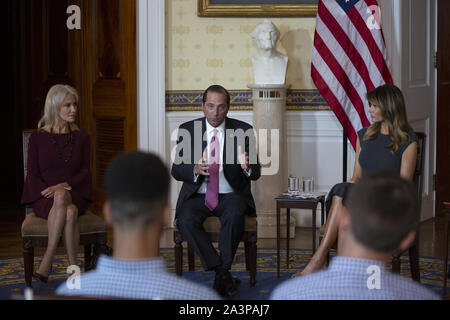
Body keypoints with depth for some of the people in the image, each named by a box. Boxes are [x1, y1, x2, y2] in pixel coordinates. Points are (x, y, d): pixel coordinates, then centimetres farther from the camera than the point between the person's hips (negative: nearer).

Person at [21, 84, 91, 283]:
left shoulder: (81, 138, 11)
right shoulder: (37, 138, 5)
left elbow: (85, 172, 4)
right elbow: (32, 176, 2)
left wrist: (63, 186, -13)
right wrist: (48, 190, -17)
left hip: (75, 195, 2)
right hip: (44, 199, -2)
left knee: (66, 204, -37)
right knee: (69, 212, -37)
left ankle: (47, 263, -33)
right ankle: (74, 269, -35)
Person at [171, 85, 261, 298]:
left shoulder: (243, 131, 1)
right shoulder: (187, 130, 3)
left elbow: (256, 174, 0)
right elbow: (176, 170, 0)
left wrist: (247, 168, -25)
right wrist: (195, 170, -23)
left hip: (230, 195, -1)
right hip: (197, 196, 1)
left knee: (235, 216, -34)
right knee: (185, 219, -30)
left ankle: (222, 273, -17)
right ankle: (222, 273, -21)